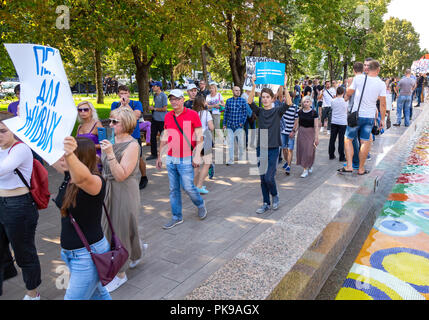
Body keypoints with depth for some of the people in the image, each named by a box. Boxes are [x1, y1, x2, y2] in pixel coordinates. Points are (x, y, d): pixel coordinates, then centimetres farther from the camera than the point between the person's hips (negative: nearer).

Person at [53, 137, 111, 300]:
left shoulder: (95, 182, -25)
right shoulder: (69, 176, -1)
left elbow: (82, 177, -48)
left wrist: (70, 155, -65)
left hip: (89, 254, -8)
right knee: (96, 293, 25)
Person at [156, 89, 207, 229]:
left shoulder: (192, 115, -5)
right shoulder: (168, 116, 9)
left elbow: (199, 137, -6)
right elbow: (164, 138, 16)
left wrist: (197, 155, -15)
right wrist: (159, 156, 16)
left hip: (186, 160, -5)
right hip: (171, 159, 5)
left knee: (188, 187, -3)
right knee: (173, 189, 9)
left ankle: (200, 204, 28)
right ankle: (176, 217, 22)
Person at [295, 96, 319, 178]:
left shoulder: (313, 113, -8)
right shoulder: (300, 112, 3)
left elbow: (316, 126, -8)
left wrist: (316, 137, -12)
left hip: (310, 133, -4)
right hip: (301, 132, 4)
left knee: (309, 151, -5)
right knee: (301, 150, 6)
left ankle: (306, 170, 7)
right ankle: (309, 166, 27)